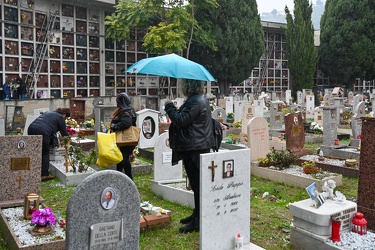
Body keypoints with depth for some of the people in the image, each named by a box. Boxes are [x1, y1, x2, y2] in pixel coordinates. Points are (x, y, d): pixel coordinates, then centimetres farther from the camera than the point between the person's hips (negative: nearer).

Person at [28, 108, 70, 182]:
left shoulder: (48, 112, 29)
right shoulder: (60, 117, 9)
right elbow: (64, 133, 13)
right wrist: (68, 136, 34)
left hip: (31, 128, 7)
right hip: (42, 132, -7)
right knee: (45, 153, 7)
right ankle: (44, 175, 9)